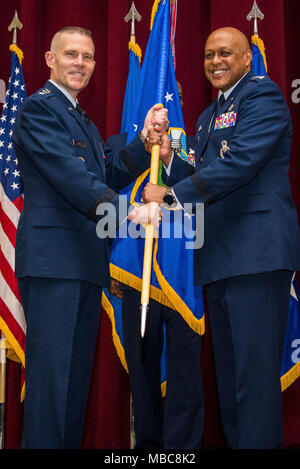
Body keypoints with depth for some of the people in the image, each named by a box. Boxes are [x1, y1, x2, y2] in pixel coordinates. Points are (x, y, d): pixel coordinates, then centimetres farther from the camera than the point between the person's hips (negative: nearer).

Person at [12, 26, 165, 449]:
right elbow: (71, 175, -18)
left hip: (86, 261, 9)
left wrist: (145, 140, 4)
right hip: (52, 256, -9)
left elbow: (111, 175, 18)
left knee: (77, 373, 11)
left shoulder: (85, 122, 26)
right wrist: (126, 211, -28)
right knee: (50, 370, -7)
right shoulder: (38, 108, -4)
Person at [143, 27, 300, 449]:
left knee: (255, 371, -7)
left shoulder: (263, 95, -3)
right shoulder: (209, 116, 25)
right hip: (219, 257, 9)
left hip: (256, 252, -9)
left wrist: (172, 195, -17)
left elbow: (240, 162, -17)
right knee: (228, 371, 14)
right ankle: (235, 439, 24)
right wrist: (168, 159, 4)